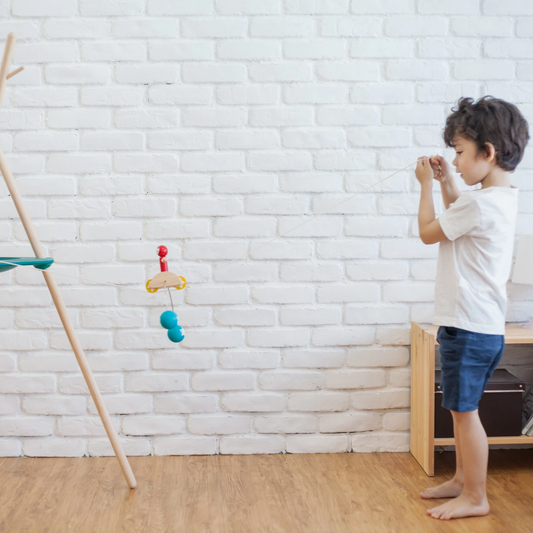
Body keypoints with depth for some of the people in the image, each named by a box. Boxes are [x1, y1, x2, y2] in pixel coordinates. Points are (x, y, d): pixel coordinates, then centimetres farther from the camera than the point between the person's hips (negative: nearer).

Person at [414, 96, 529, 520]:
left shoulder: (480, 203, -21)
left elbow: (429, 232, -9)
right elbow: (458, 220, 27)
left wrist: (426, 184, 1)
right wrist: (446, 182, 17)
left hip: (470, 328, -10)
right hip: (482, 326, 10)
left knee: (464, 410, 1)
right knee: (461, 408, 20)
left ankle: (475, 497, 15)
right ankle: (463, 479, 34)